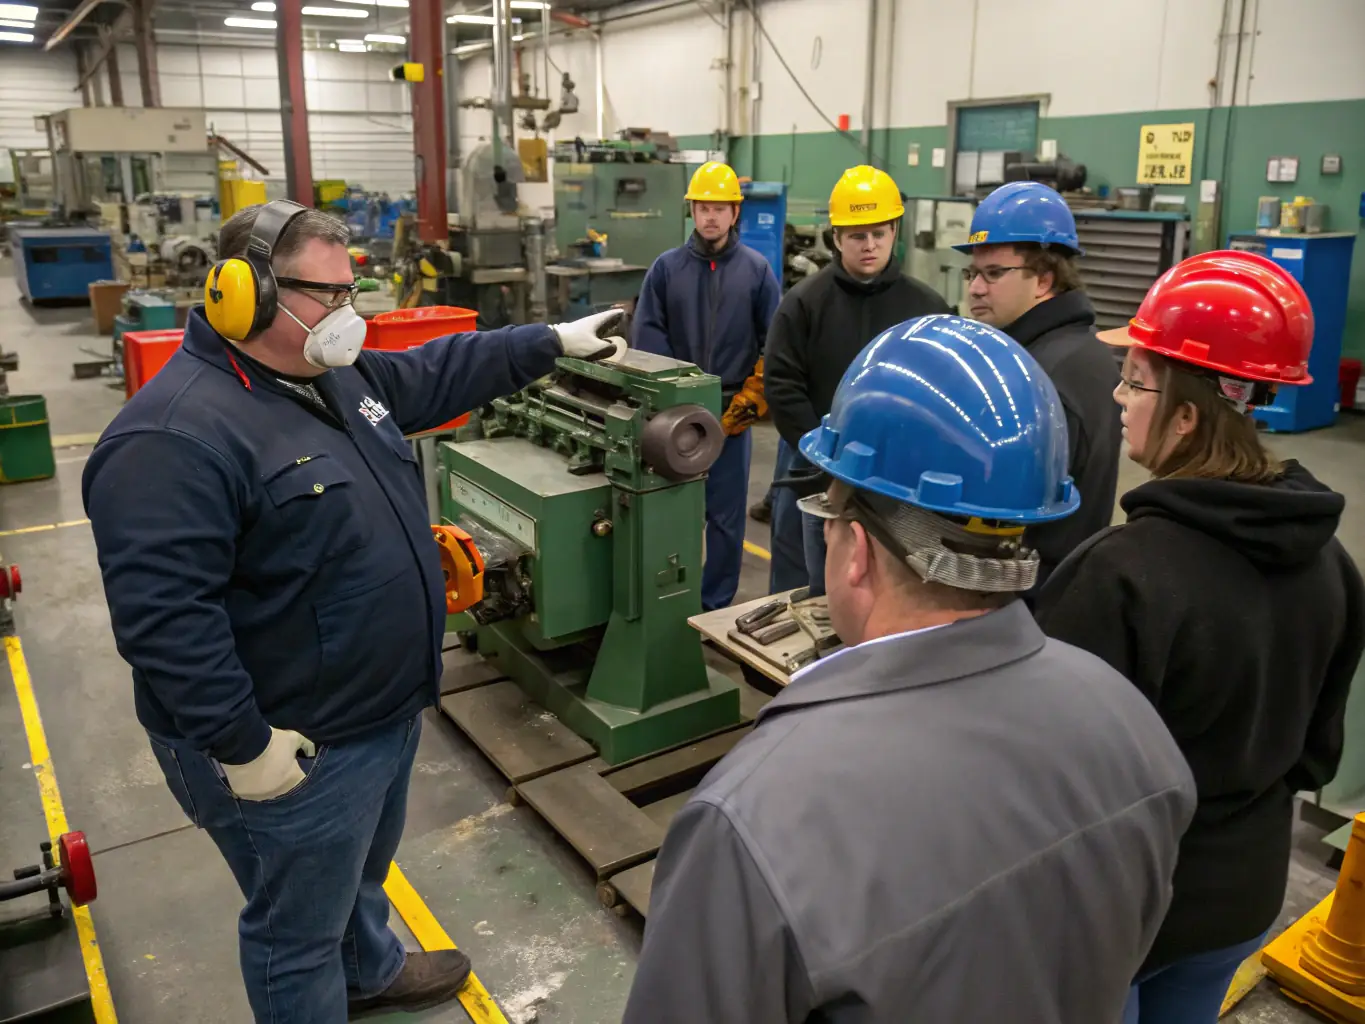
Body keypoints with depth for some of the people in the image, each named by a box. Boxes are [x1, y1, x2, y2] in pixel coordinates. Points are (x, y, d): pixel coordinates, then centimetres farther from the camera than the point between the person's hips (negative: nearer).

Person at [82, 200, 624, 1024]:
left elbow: (436, 374, 18)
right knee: (299, 934, 13)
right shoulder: (175, 434, -27)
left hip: (386, 709, 10)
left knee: (361, 872, 33)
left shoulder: (340, 375, 3)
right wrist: (243, 743, -26)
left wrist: (554, 342, 17)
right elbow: (161, 613, -30)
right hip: (296, 747, -10)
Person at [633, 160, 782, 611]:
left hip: (732, 413, 0)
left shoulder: (757, 269, 3)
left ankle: (716, 605, 17)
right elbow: (647, 336, 1)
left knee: (725, 514, 5)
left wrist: (747, 403, -7)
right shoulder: (666, 267, 4)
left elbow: (774, 345, 1)